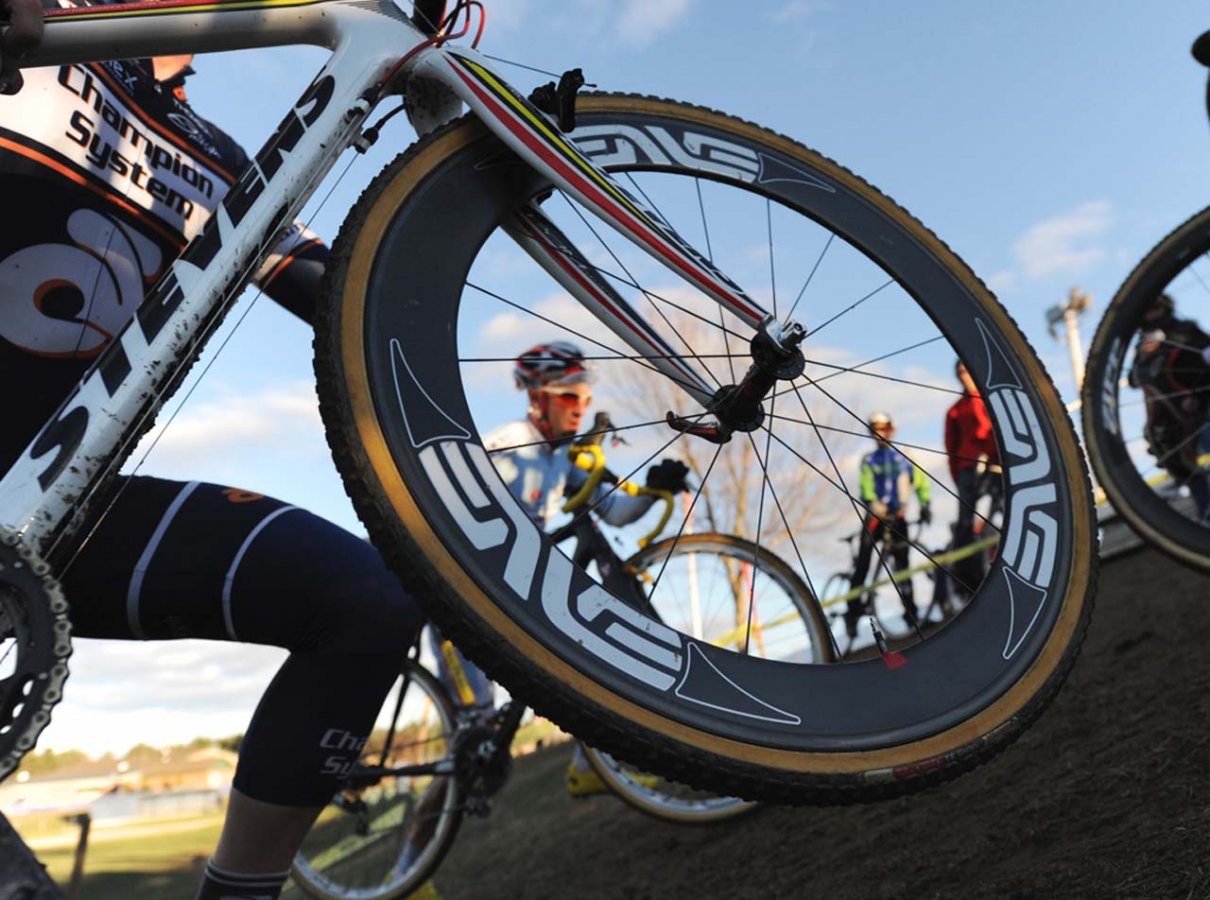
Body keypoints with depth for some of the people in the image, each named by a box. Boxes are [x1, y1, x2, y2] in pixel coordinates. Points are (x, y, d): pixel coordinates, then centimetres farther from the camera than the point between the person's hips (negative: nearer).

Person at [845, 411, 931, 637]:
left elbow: (920, 481, 4)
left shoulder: (903, 458, 6)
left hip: (898, 517, 2)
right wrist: (875, 507, -28)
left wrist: (925, 504, -10)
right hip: (875, 517, -1)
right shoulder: (869, 460, 1)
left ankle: (910, 611, 13)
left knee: (902, 564, 4)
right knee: (862, 565, -4)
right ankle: (852, 612, 2)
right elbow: (866, 488, -11)